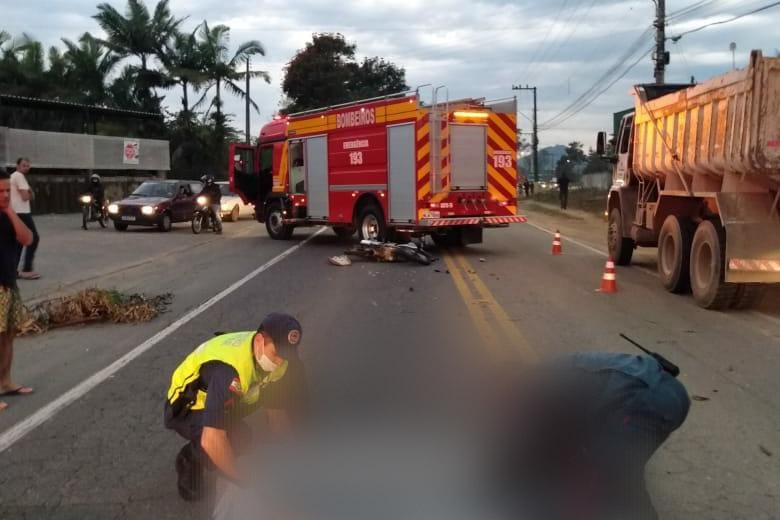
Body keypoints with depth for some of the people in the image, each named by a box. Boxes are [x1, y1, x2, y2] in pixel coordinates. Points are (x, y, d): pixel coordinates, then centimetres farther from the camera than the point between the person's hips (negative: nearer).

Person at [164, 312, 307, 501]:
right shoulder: (228, 370, -40)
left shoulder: (274, 353, -16)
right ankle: (190, 460, -6)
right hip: (188, 409, -8)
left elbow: (277, 409, -3)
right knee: (237, 436, -37)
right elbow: (211, 441, -45)